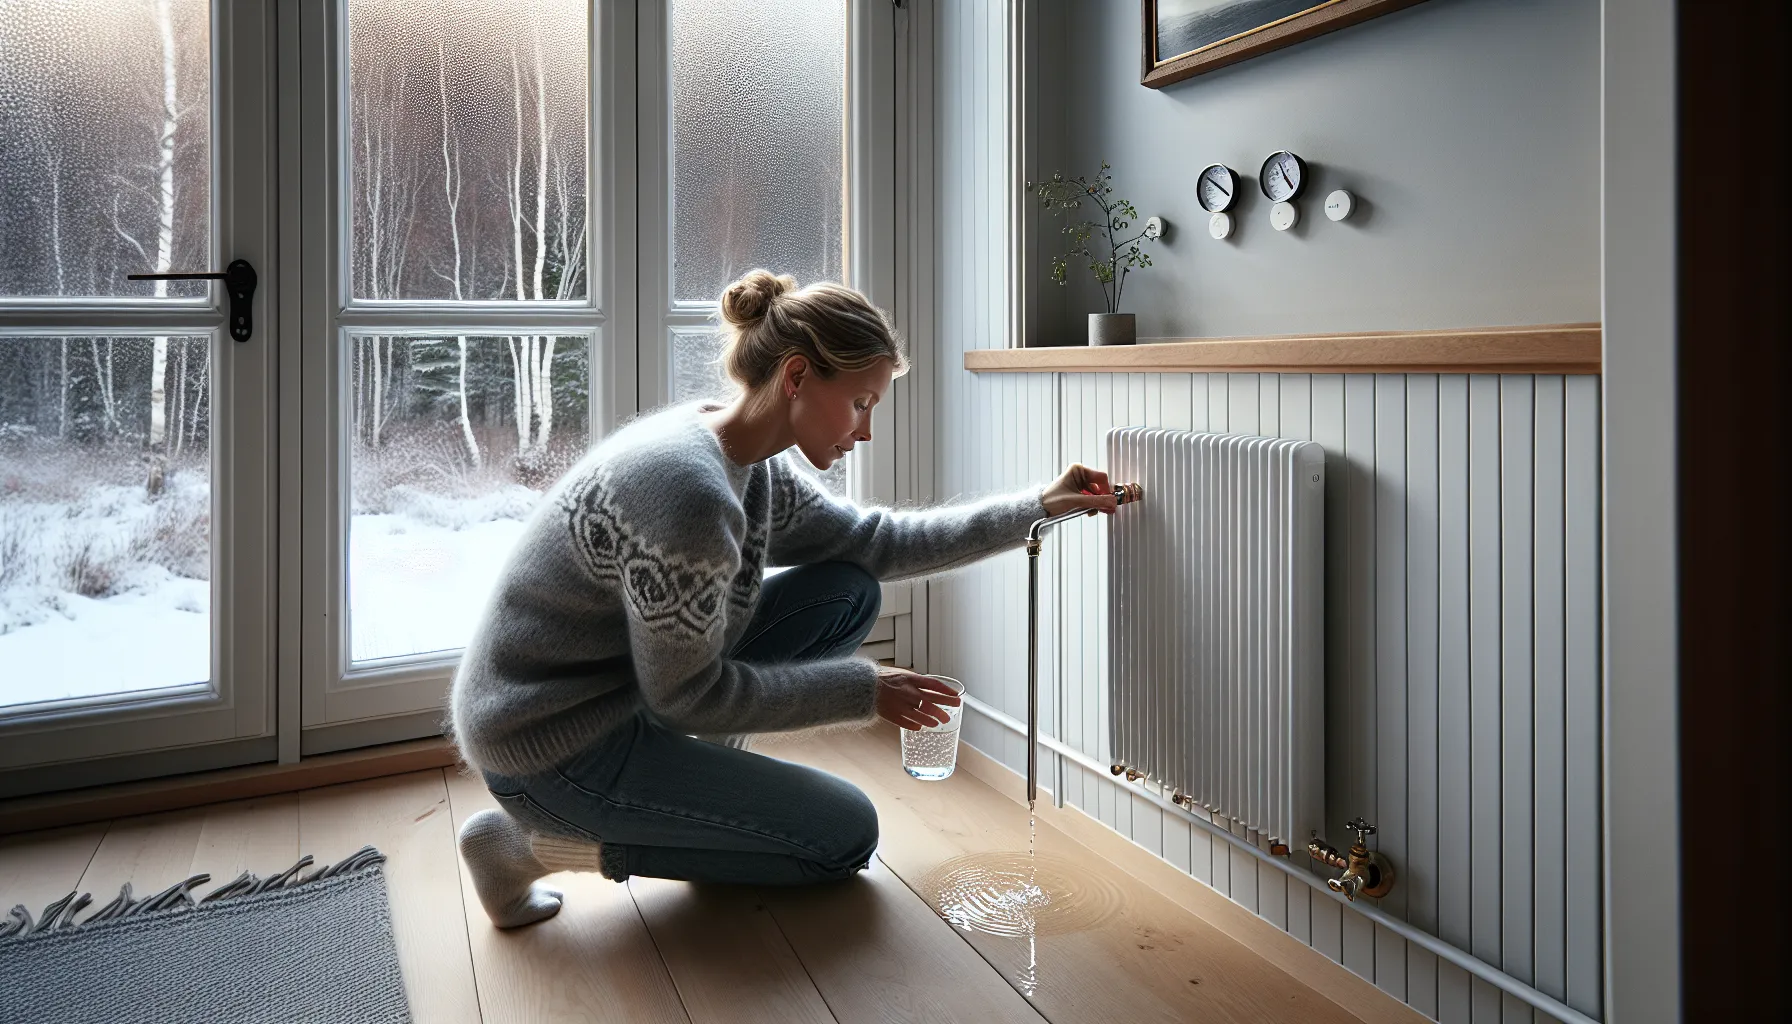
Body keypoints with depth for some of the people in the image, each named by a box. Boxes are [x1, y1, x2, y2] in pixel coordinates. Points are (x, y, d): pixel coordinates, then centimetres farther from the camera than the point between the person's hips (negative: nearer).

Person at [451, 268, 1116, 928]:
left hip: (636, 682, 9)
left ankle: (687, 782, 9)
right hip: (551, 748, -9)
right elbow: (688, 696, -22)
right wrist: (861, 690, -13)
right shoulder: (686, 489, -30)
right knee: (845, 836, -1)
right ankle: (547, 842, -2)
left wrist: (1036, 508, 6)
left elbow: (867, 540, 9)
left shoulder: (755, 464, -1)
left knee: (849, 592, 4)